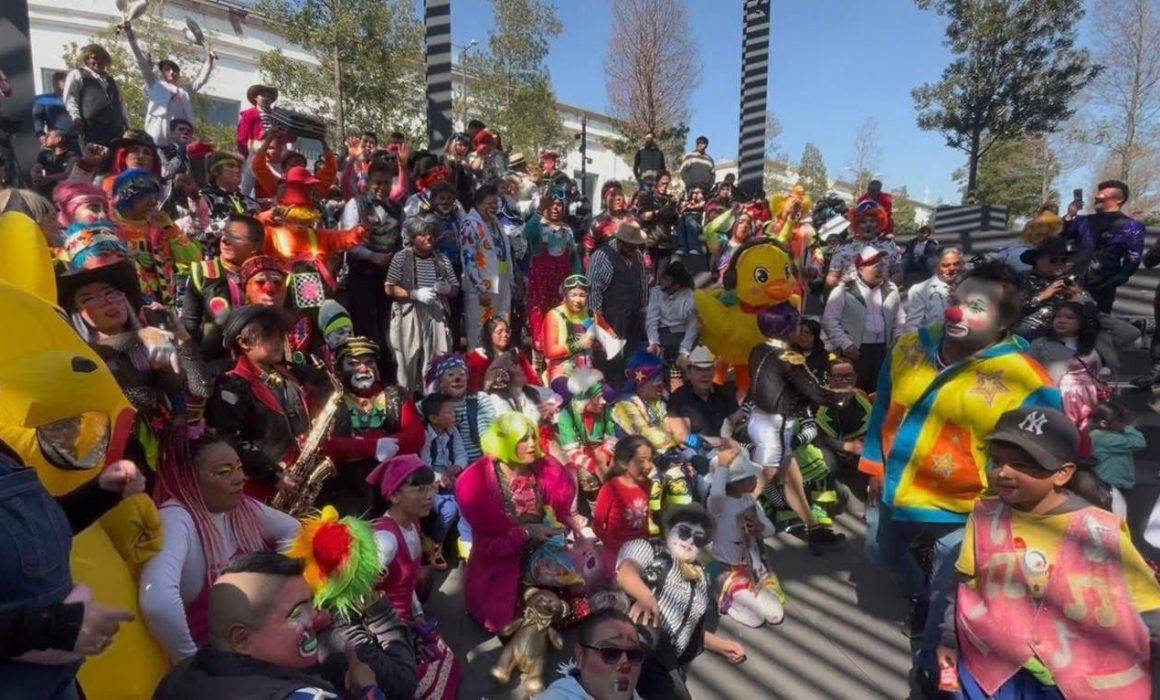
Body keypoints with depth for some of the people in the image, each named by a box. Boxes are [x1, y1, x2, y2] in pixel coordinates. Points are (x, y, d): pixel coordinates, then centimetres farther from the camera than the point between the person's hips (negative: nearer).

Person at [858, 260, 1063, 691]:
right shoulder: (910, 348, -7)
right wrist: (874, 465, 7)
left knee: (946, 595, 16)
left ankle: (930, 658, 45)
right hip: (895, 491, 5)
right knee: (881, 553, 29)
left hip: (960, 509, -5)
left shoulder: (1026, 382, -20)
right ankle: (919, 596, 61)